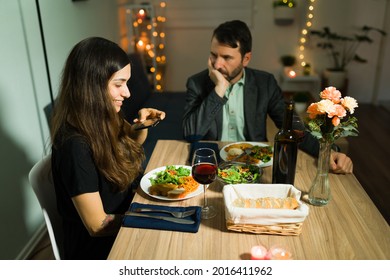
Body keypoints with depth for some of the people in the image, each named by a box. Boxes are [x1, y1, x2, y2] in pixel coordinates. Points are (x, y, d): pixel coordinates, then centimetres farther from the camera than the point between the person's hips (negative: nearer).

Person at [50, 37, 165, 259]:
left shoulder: (103, 118, -6)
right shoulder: (75, 145, -29)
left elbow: (132, 142, 16)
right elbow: (97, 225, -24)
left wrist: (142, 122, -5)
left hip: (124, 218, 7)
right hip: (99, 248, -7)